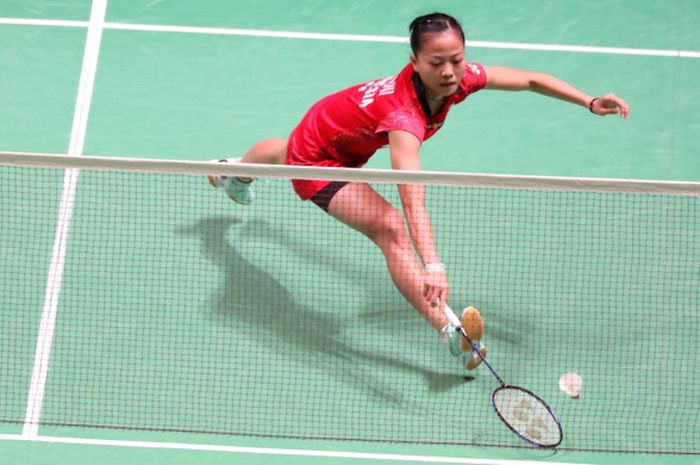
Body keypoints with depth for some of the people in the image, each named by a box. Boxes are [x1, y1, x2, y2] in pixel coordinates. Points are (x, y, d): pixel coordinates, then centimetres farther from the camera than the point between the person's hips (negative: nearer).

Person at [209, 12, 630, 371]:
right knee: (392, 229, -31)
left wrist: (590, 102, -21)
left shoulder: (461, 78, -25)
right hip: (316, 161, -9)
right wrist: (433, 266, -67)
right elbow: (413, 199, -56)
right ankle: (452, 335, -35)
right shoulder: (404, 114, -45)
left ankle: (234, 172, 76)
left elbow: (531, 80, -10)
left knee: (287, 151, 41)